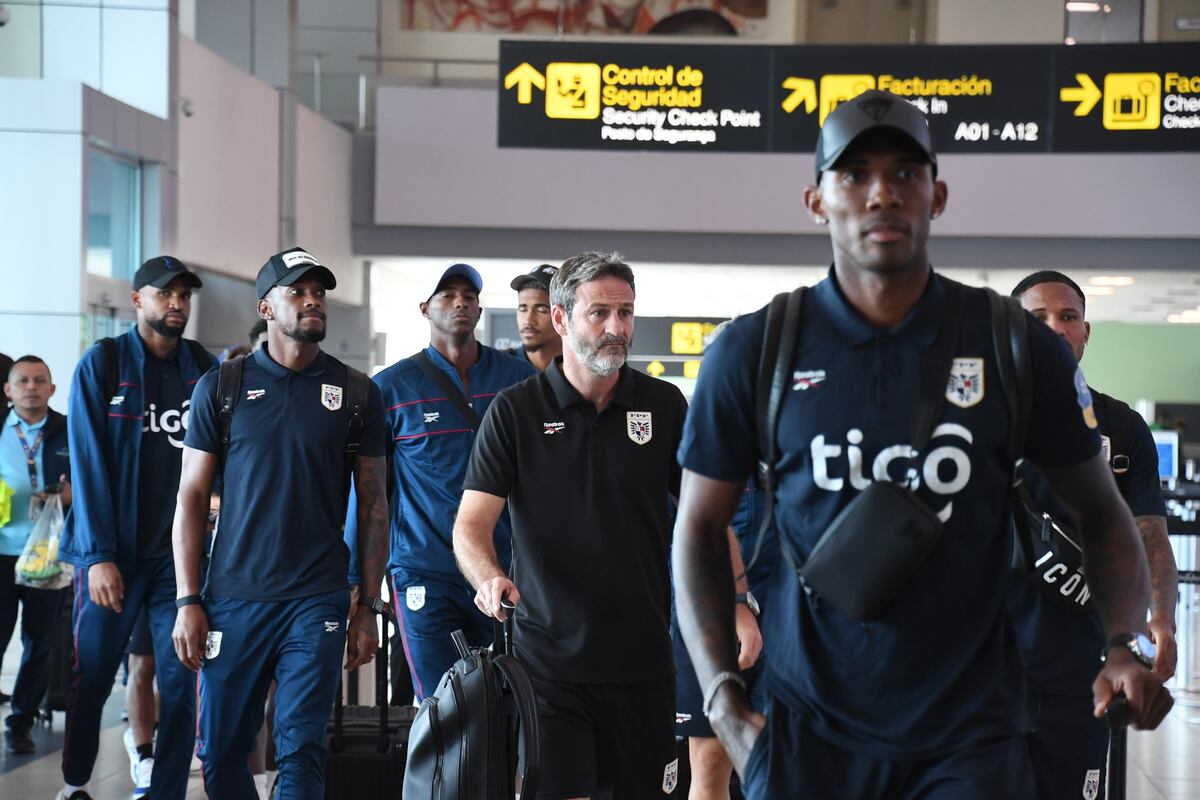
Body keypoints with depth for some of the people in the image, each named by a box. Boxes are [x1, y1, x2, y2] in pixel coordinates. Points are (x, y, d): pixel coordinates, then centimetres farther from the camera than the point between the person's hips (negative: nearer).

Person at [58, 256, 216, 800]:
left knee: (181, 682, 0)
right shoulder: (101, 364, -3)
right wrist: (98, 555, -14)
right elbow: (89, 464, -8)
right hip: (113, 552, -2)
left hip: (180, 552, 2)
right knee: (92, 677, 6)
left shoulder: (204, 368, 6)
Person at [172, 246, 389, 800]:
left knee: (301, 754, -4)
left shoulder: (357, 393, 5)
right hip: (234, 598, 1)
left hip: (317, 602, -1)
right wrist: (188, 601, -2)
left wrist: (368, 607, 3)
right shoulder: (221, 387, 4)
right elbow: (192, 497, 4)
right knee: (220, 753, 7)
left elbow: (373, 504, 7)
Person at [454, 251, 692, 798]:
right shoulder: (514, 411, -1)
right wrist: (489, 578, -27)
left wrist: (737, 601, -6)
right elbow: (471, 525, -5)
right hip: (549, 663, -2)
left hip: (643, 659, 2)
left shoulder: (664, 406, 5)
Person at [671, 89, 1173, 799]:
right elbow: (700, 530, 4)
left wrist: (1128, 646, -8)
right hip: (807, 734, 1)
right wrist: (725, 705, -4)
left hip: (971, 739, 0)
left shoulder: (1021, 350, -3)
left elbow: (1102, 512, 8)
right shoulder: (753, 353, -3)